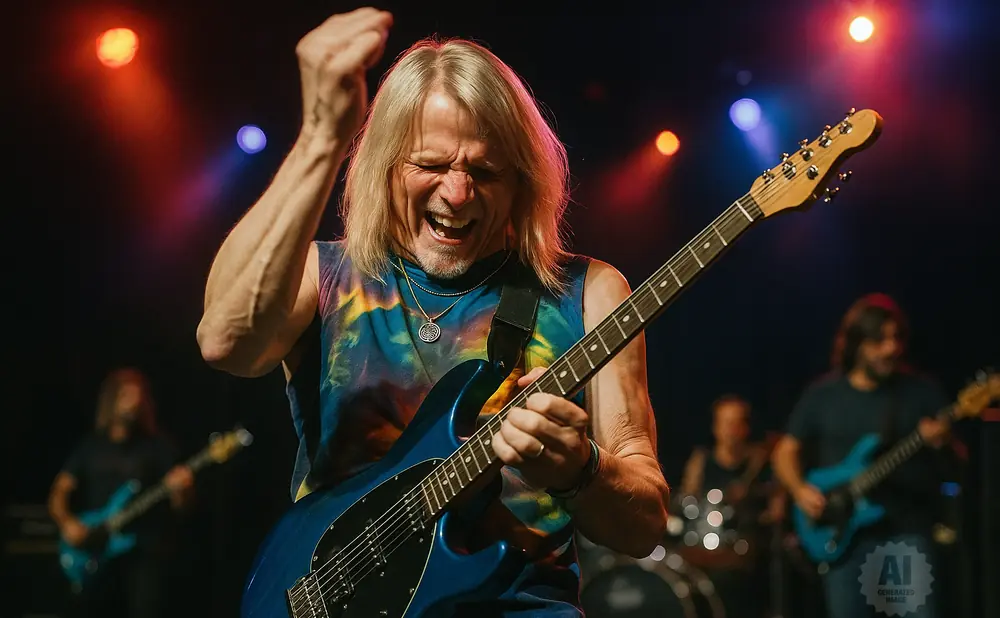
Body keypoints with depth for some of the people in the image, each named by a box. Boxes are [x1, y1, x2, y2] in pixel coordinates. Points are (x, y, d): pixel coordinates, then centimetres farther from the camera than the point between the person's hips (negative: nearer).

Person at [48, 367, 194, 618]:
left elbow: (180, 504, -2)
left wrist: (182, 491, -26)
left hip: (145, 551, -3)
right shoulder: (89, 446, 13)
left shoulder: (157, 446, 4)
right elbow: (58, 494, 11)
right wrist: (67, 523, -9)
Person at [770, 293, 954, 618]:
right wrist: (800, 490, -6)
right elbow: (785, 452, 13)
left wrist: (942, 441, -22)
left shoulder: (922, 391, 2)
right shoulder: (822, 395, 6)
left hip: (907, 531, -2)